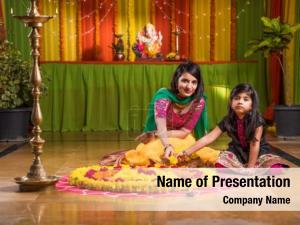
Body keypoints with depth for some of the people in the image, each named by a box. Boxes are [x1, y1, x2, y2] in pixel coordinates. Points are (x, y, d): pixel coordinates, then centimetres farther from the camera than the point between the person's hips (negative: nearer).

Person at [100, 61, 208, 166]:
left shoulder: (199, 101, -17)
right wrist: (167, 146, -60)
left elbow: (185, 132, -13)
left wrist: (155, 134, -24)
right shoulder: (163, 96, -24)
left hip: (180, 140, 3)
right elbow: (161, 128, -39)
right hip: (158, 140, -3)